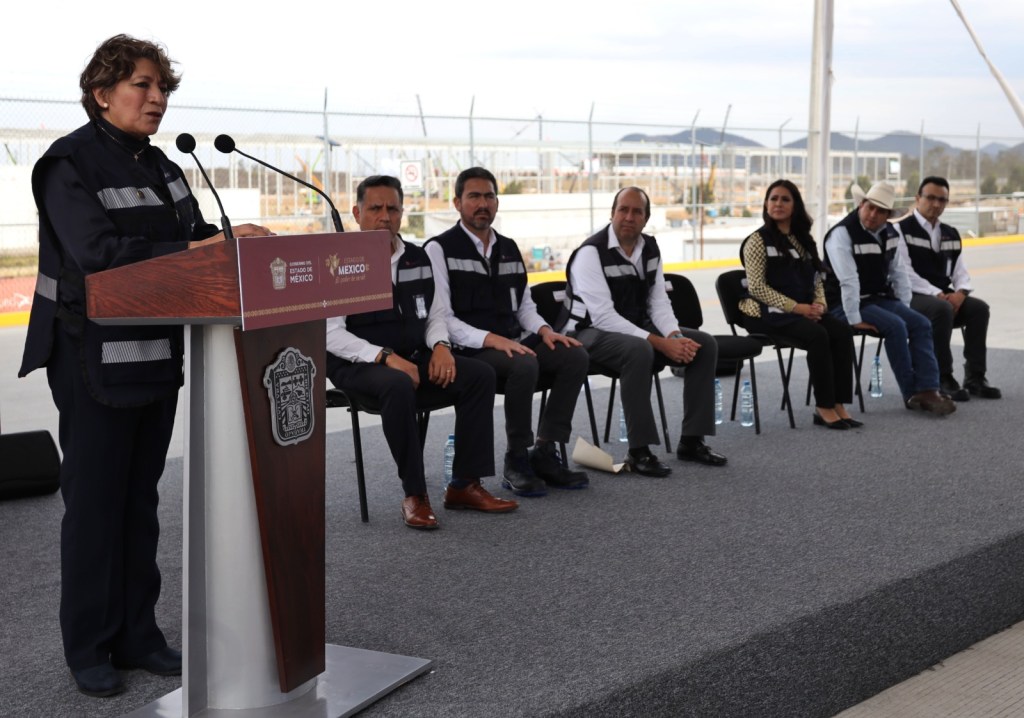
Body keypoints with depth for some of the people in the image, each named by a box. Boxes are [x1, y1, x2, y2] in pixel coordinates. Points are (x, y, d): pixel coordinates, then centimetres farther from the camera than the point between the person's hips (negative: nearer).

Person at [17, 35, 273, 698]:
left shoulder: (160, 167, 12)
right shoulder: (70, 164, -11)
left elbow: (195, 239, 11)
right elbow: (99, 254, -23)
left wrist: (236, 240, -11)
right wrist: (201, 250, -29)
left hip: (158, 357, 7)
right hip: (95, 363, -7)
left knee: (141, 500, 13)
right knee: (95, 503, 1)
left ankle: (139, 635, 24)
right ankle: (89, 648, 14)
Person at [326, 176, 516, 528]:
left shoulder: (417, 258, 11)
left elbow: (434, 315, 19)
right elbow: (331, 334, -14)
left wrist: (440, 346, -5)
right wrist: (385, 357, -24)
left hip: (413, 357, 6)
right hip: (358, 365, -6)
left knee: (480, 374, -14)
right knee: (398, 386, -38)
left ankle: (464, 485, -11)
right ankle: (414, 495, -27)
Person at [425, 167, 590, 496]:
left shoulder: (509, 248, 18)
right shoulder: (440, 249, -4)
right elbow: (441, 319, -12)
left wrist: (544, 330, 0)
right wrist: (490, 339, -24)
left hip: (514, 341, 7)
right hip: (469, 349, -7)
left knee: (575, 356, -16)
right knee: (525, 365, -34)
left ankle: (545, 453, -10)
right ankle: (516, 461, -18)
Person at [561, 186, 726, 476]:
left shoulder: (650, 248, 3)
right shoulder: (591, 252, -21)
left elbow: (659, 303, 5)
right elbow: (604, 316, -27)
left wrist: (675, 336, -18)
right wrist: (661, 344, -30)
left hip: (636, 328, 8)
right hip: (591, 331, -8)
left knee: (704, 344, -6)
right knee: (639, 350, -39)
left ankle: (692, 441, -1)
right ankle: (639, 451, -29)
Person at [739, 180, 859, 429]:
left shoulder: (804, 240, 18)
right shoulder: (758, 240, -3)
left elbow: (817, 278, 18)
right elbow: (756, 287, -11)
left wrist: (819, 304, -5)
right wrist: (796, 307, -18)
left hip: (805, 310, 6)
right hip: (767, 314, -6)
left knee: (842, 330, -21)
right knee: (817, 335, -31)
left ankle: (838, 405, -22)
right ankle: (824, 407, -21)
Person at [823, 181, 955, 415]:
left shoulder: (888, 232, 7)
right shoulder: (842, 234, -18)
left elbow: (898, 272, 14)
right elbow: (848, 280, -24)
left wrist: (904, 308, 6)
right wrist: (854, 319, -27)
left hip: (879, 298, 8)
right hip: (846, 305, -8)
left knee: (921, 324, -10)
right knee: (895, 326, -26)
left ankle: (927, 390, -17)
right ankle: (911, 394, -15)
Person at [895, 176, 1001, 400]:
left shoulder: (951, 235, 17)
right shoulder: (901, 230, -5)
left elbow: (960, 271, 12)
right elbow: (905, 274, -15)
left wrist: (960, 292, -12)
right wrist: (937, 294, -23)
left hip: (943, 296, 7)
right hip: (911, 297, -6)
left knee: (979, 307, -18)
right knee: (942, 310, -35)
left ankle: (975, 377, -14)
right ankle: (943, 379, -25)